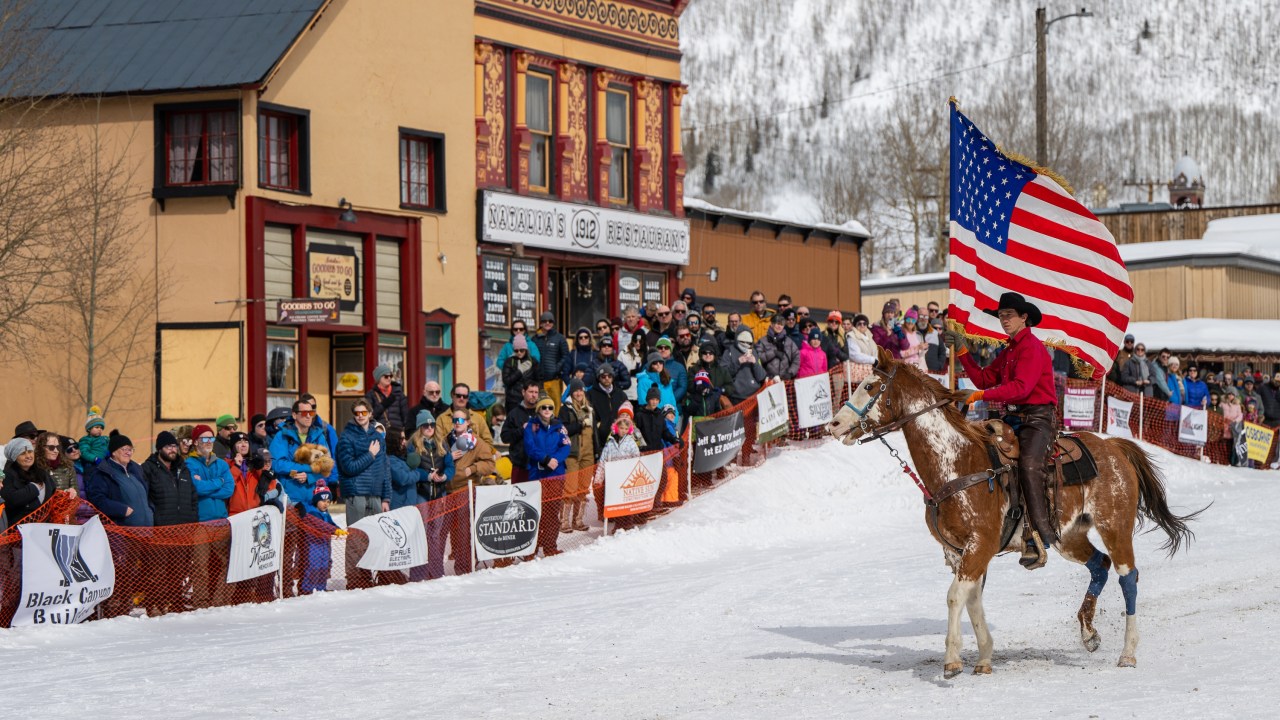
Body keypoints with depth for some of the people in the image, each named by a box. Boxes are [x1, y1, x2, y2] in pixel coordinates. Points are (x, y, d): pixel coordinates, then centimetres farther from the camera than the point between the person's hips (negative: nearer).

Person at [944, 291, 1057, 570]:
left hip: (1038, 418, -10)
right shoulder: (1009, 352, 22)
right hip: (1015, 418, 10)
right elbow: (985, 379, 17)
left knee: (1029, 463, -30)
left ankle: (1041, 535, -34)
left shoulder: (1032, 347, -8)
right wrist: (962, 352, 12)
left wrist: (984, 395, -28)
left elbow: (1021, 387, -21)